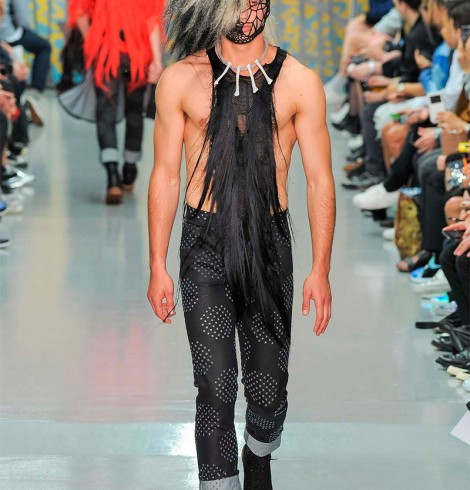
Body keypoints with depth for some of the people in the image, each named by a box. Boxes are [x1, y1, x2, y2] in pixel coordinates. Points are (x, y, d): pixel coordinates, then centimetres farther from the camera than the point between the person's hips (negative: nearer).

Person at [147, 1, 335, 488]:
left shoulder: (299, 82, 0)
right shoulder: (180, 79, 0)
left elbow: (319, 181, 3)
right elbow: (165, 176, 4)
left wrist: (320, 270, -1)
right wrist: (157, 267, 3)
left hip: (270, 241, 1)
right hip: (206, 243, -1)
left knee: (269, 389, 9)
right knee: (215, 388, -8)